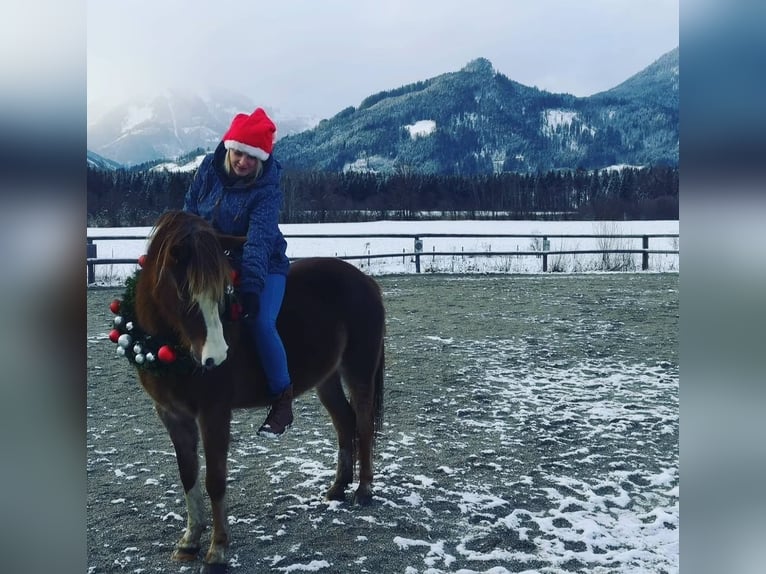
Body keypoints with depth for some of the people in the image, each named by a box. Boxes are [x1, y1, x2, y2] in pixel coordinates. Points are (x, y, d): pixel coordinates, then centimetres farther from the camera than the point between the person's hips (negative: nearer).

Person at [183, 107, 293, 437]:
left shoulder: (267, 189, -20)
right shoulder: (209, 169, -6)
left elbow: (259, 238, -33)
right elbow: (189, 212, 4)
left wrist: (252, 285, -44)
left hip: (262, 265, -5)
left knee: (260, 323, -25)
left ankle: (282, 400, -9)